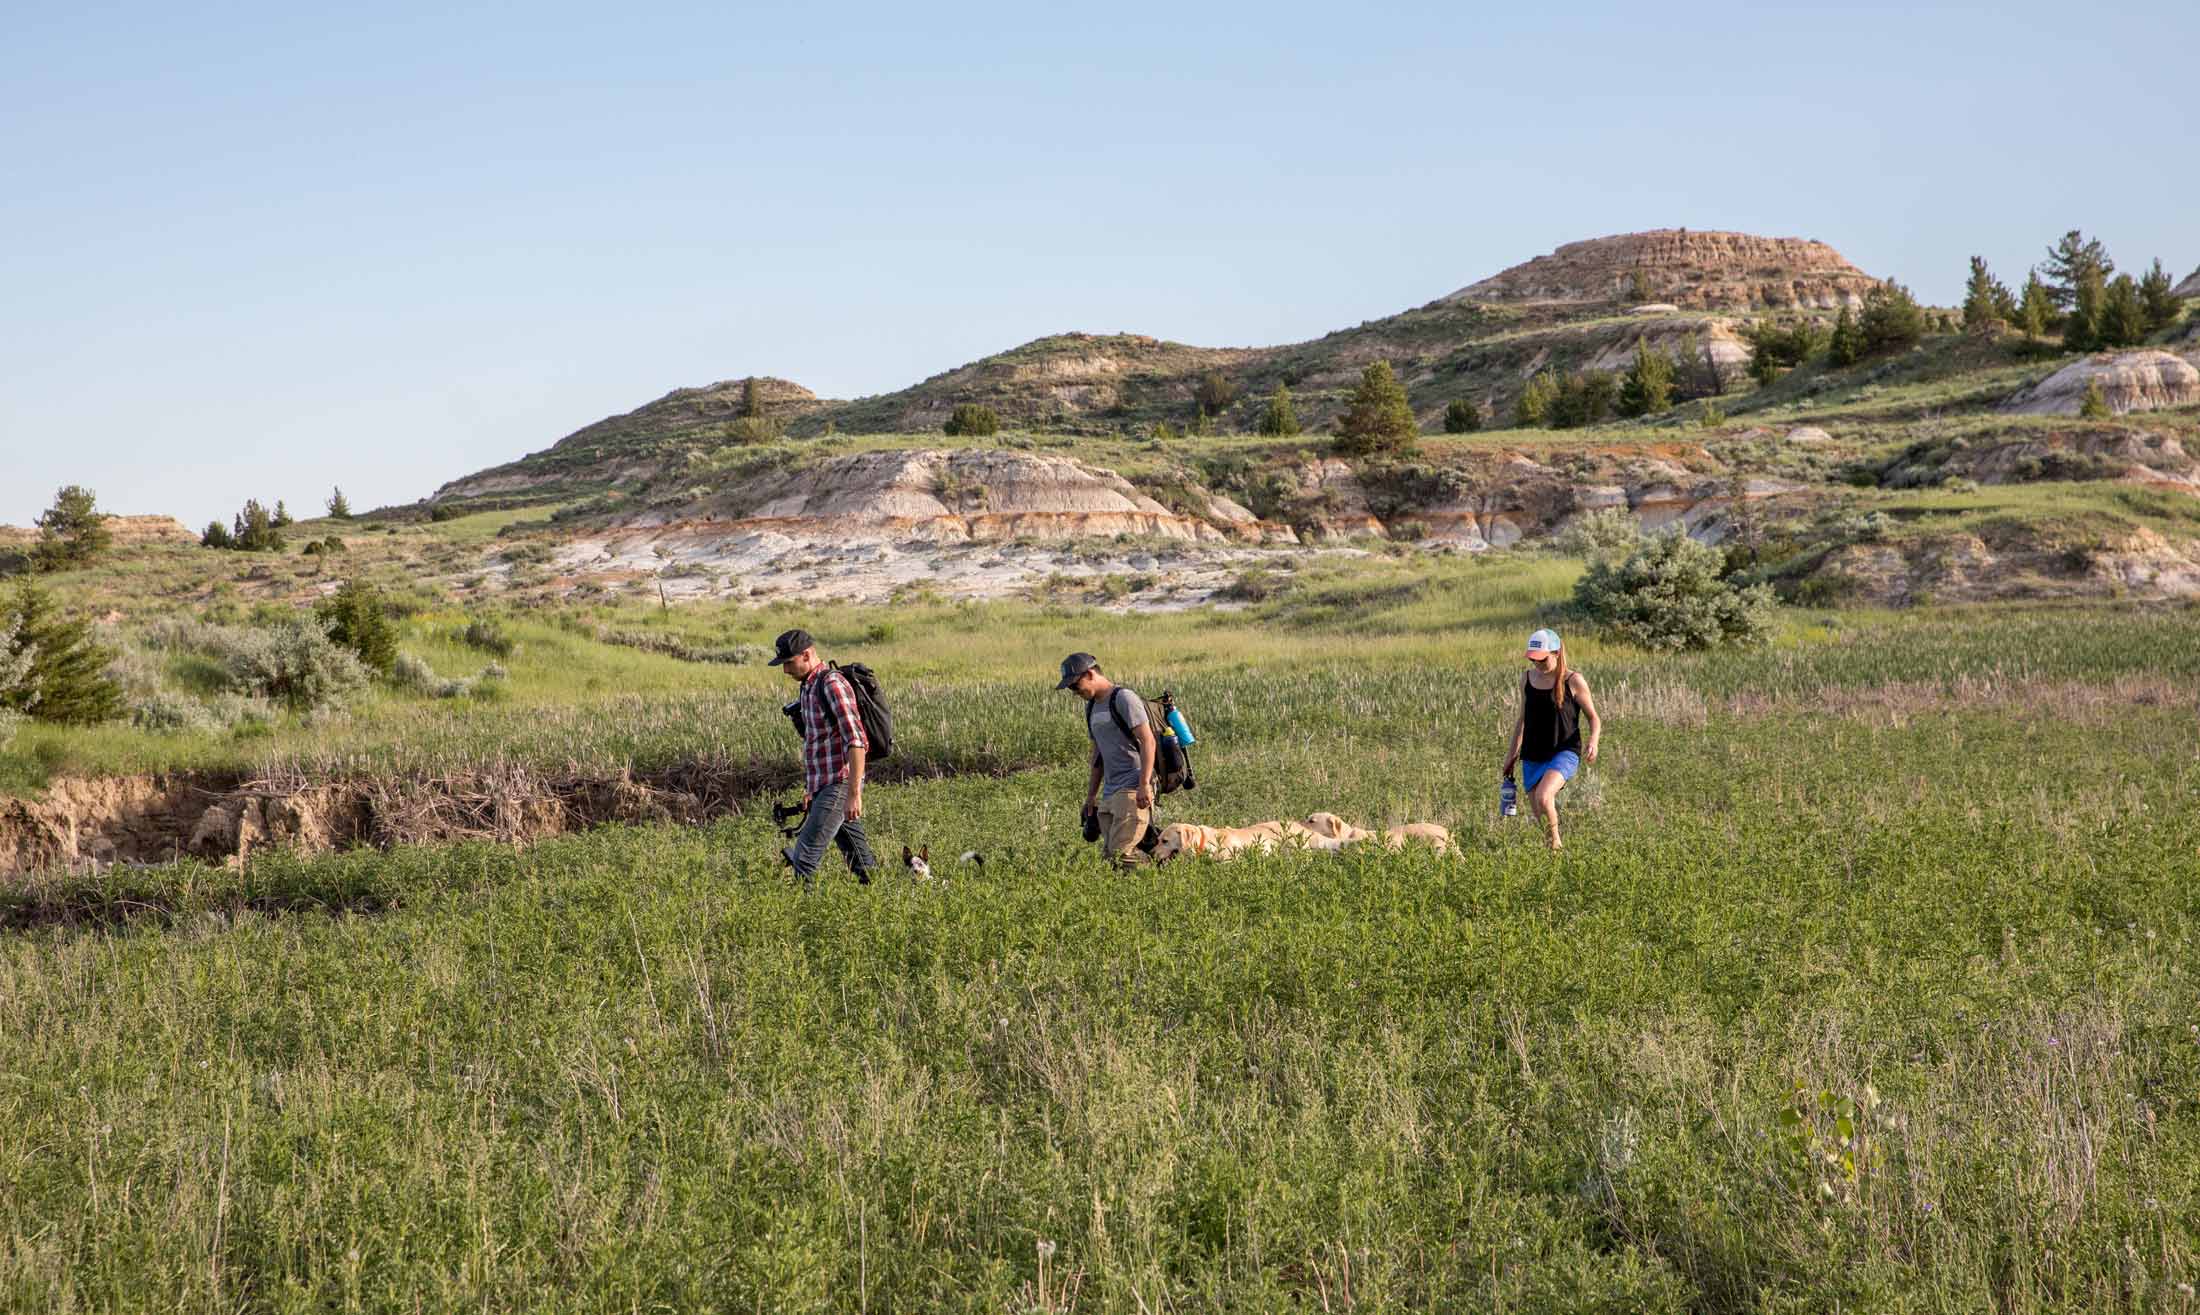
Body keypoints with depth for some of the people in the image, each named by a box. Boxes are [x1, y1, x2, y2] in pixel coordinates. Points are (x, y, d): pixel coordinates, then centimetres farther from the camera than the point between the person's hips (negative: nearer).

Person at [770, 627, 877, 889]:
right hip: (823, 786, 10)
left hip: (838, 785, -10)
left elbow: (857, 742, -22)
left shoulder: (832, 684, -15)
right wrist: (810, 789, 24)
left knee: (804, 858, -12)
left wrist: (854, 794, -25)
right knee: (860, 860, 10)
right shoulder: (809, 687, 16)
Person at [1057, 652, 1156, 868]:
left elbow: (1147, 741, -15)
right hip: (1109, 792, 9)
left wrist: (1144, 784, -22)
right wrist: (1091, 793, 23)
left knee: (1120, 853, -17)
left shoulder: (1123, 698, -8)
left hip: (1132, 789, -9)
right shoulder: (1091, 706, 20)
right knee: (1108, 853, -1)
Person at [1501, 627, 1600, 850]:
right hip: (1533, 756, 5)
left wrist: (1593, 742, -18)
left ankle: (1556, 841, -8)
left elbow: (1593, 718, 2)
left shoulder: (1573, 681, -5)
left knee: (1543, 796, -28)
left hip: (1565, 753, -5)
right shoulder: (1527, 680, 7)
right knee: (1539, 815, 1)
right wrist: (1512, 753, 20)